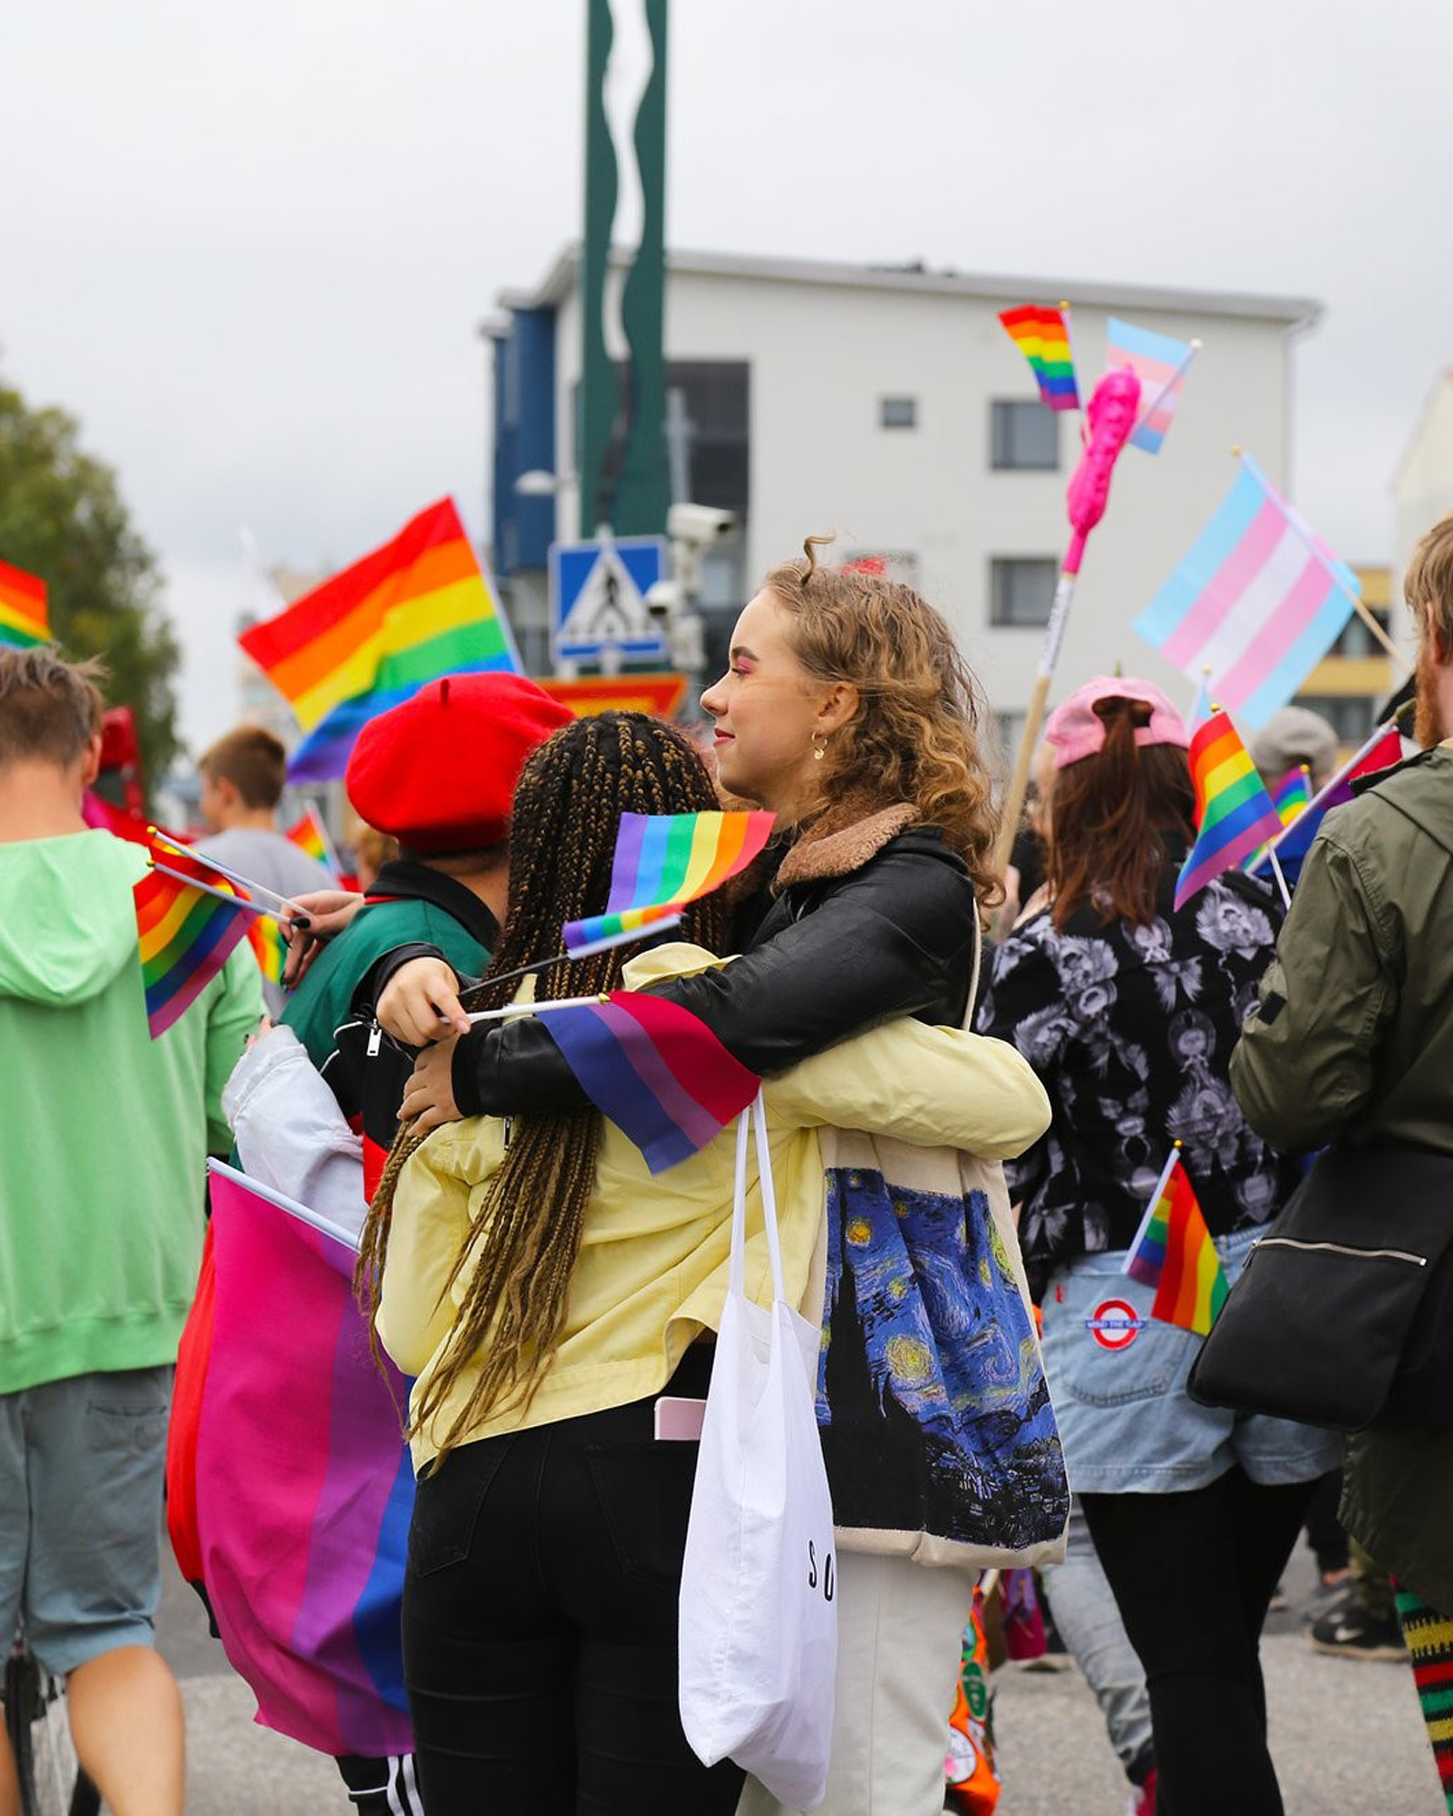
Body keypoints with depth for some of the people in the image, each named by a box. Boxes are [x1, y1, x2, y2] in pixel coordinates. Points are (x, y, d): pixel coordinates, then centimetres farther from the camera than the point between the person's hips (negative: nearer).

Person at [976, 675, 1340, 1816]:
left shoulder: (1037, 961, -8)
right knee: (1229, 1639, 18)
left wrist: (1025, 1283, 12)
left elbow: (1014, 1169, -5)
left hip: (1127, 1317, -3)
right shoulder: (1270, 911, 0)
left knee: (1190, 1659, 1)